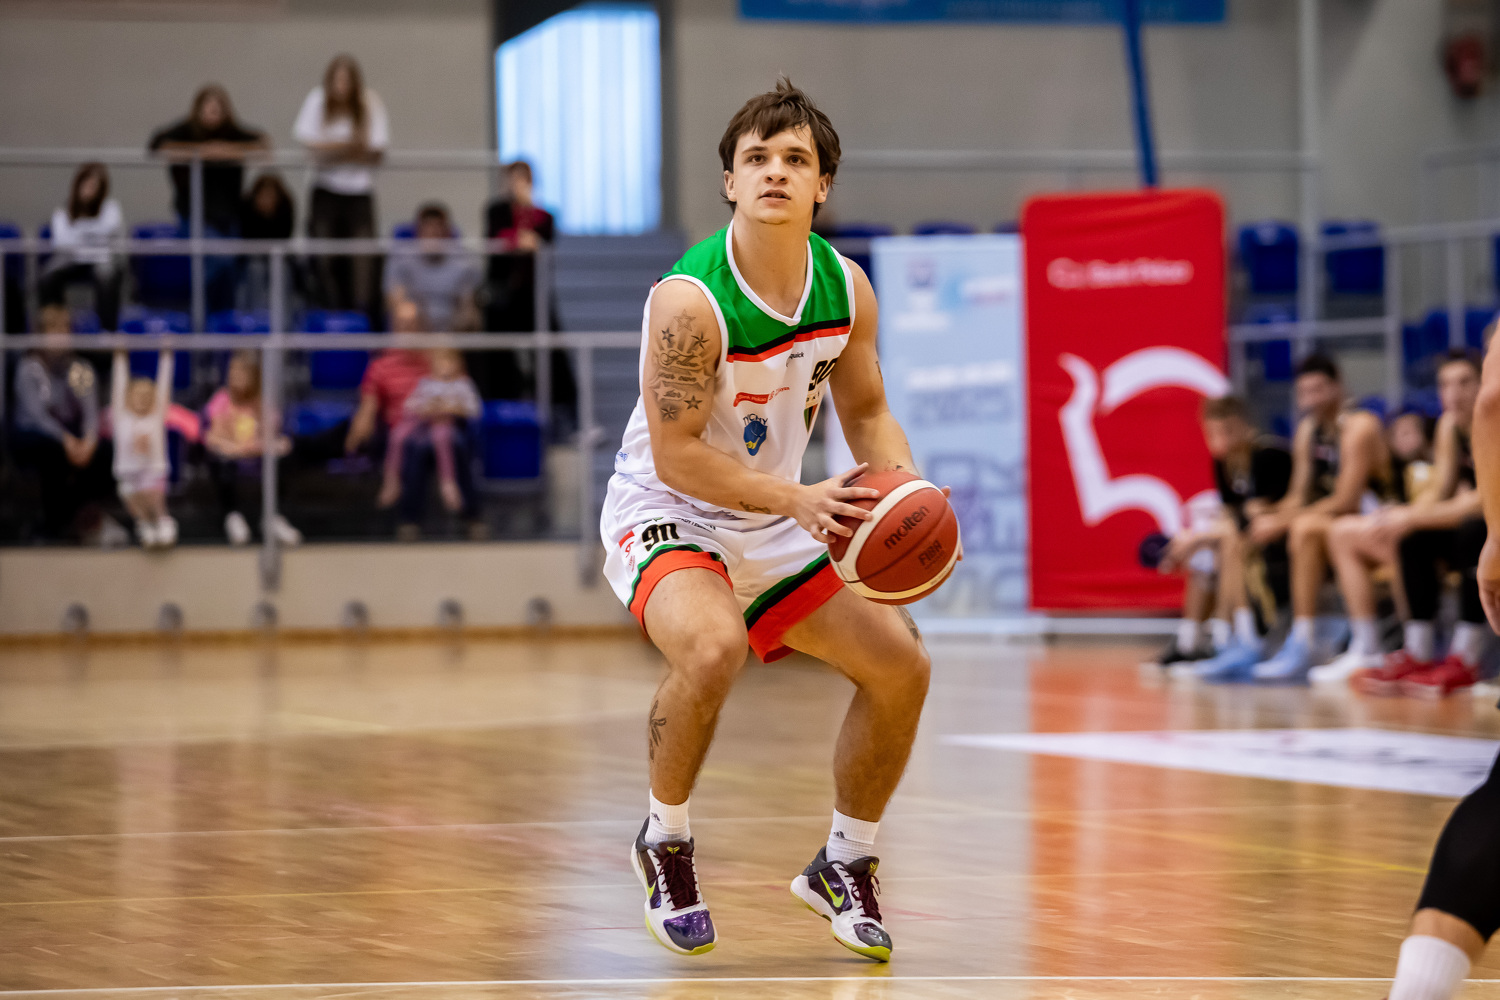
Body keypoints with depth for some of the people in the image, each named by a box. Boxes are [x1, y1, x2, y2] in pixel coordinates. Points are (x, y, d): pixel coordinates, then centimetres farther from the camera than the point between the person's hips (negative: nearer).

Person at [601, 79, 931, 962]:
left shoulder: (847, 288, -6)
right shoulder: (690, 301, -26)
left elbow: (867, 412, 7)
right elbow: (675, 456, -24)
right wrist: (799, 499, -33)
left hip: (778, 520, 7)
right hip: (668, 512, -7)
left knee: (901, 664, 0)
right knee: (713, 648, -35)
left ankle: (845, 865, 20)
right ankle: (665, 842, -9)